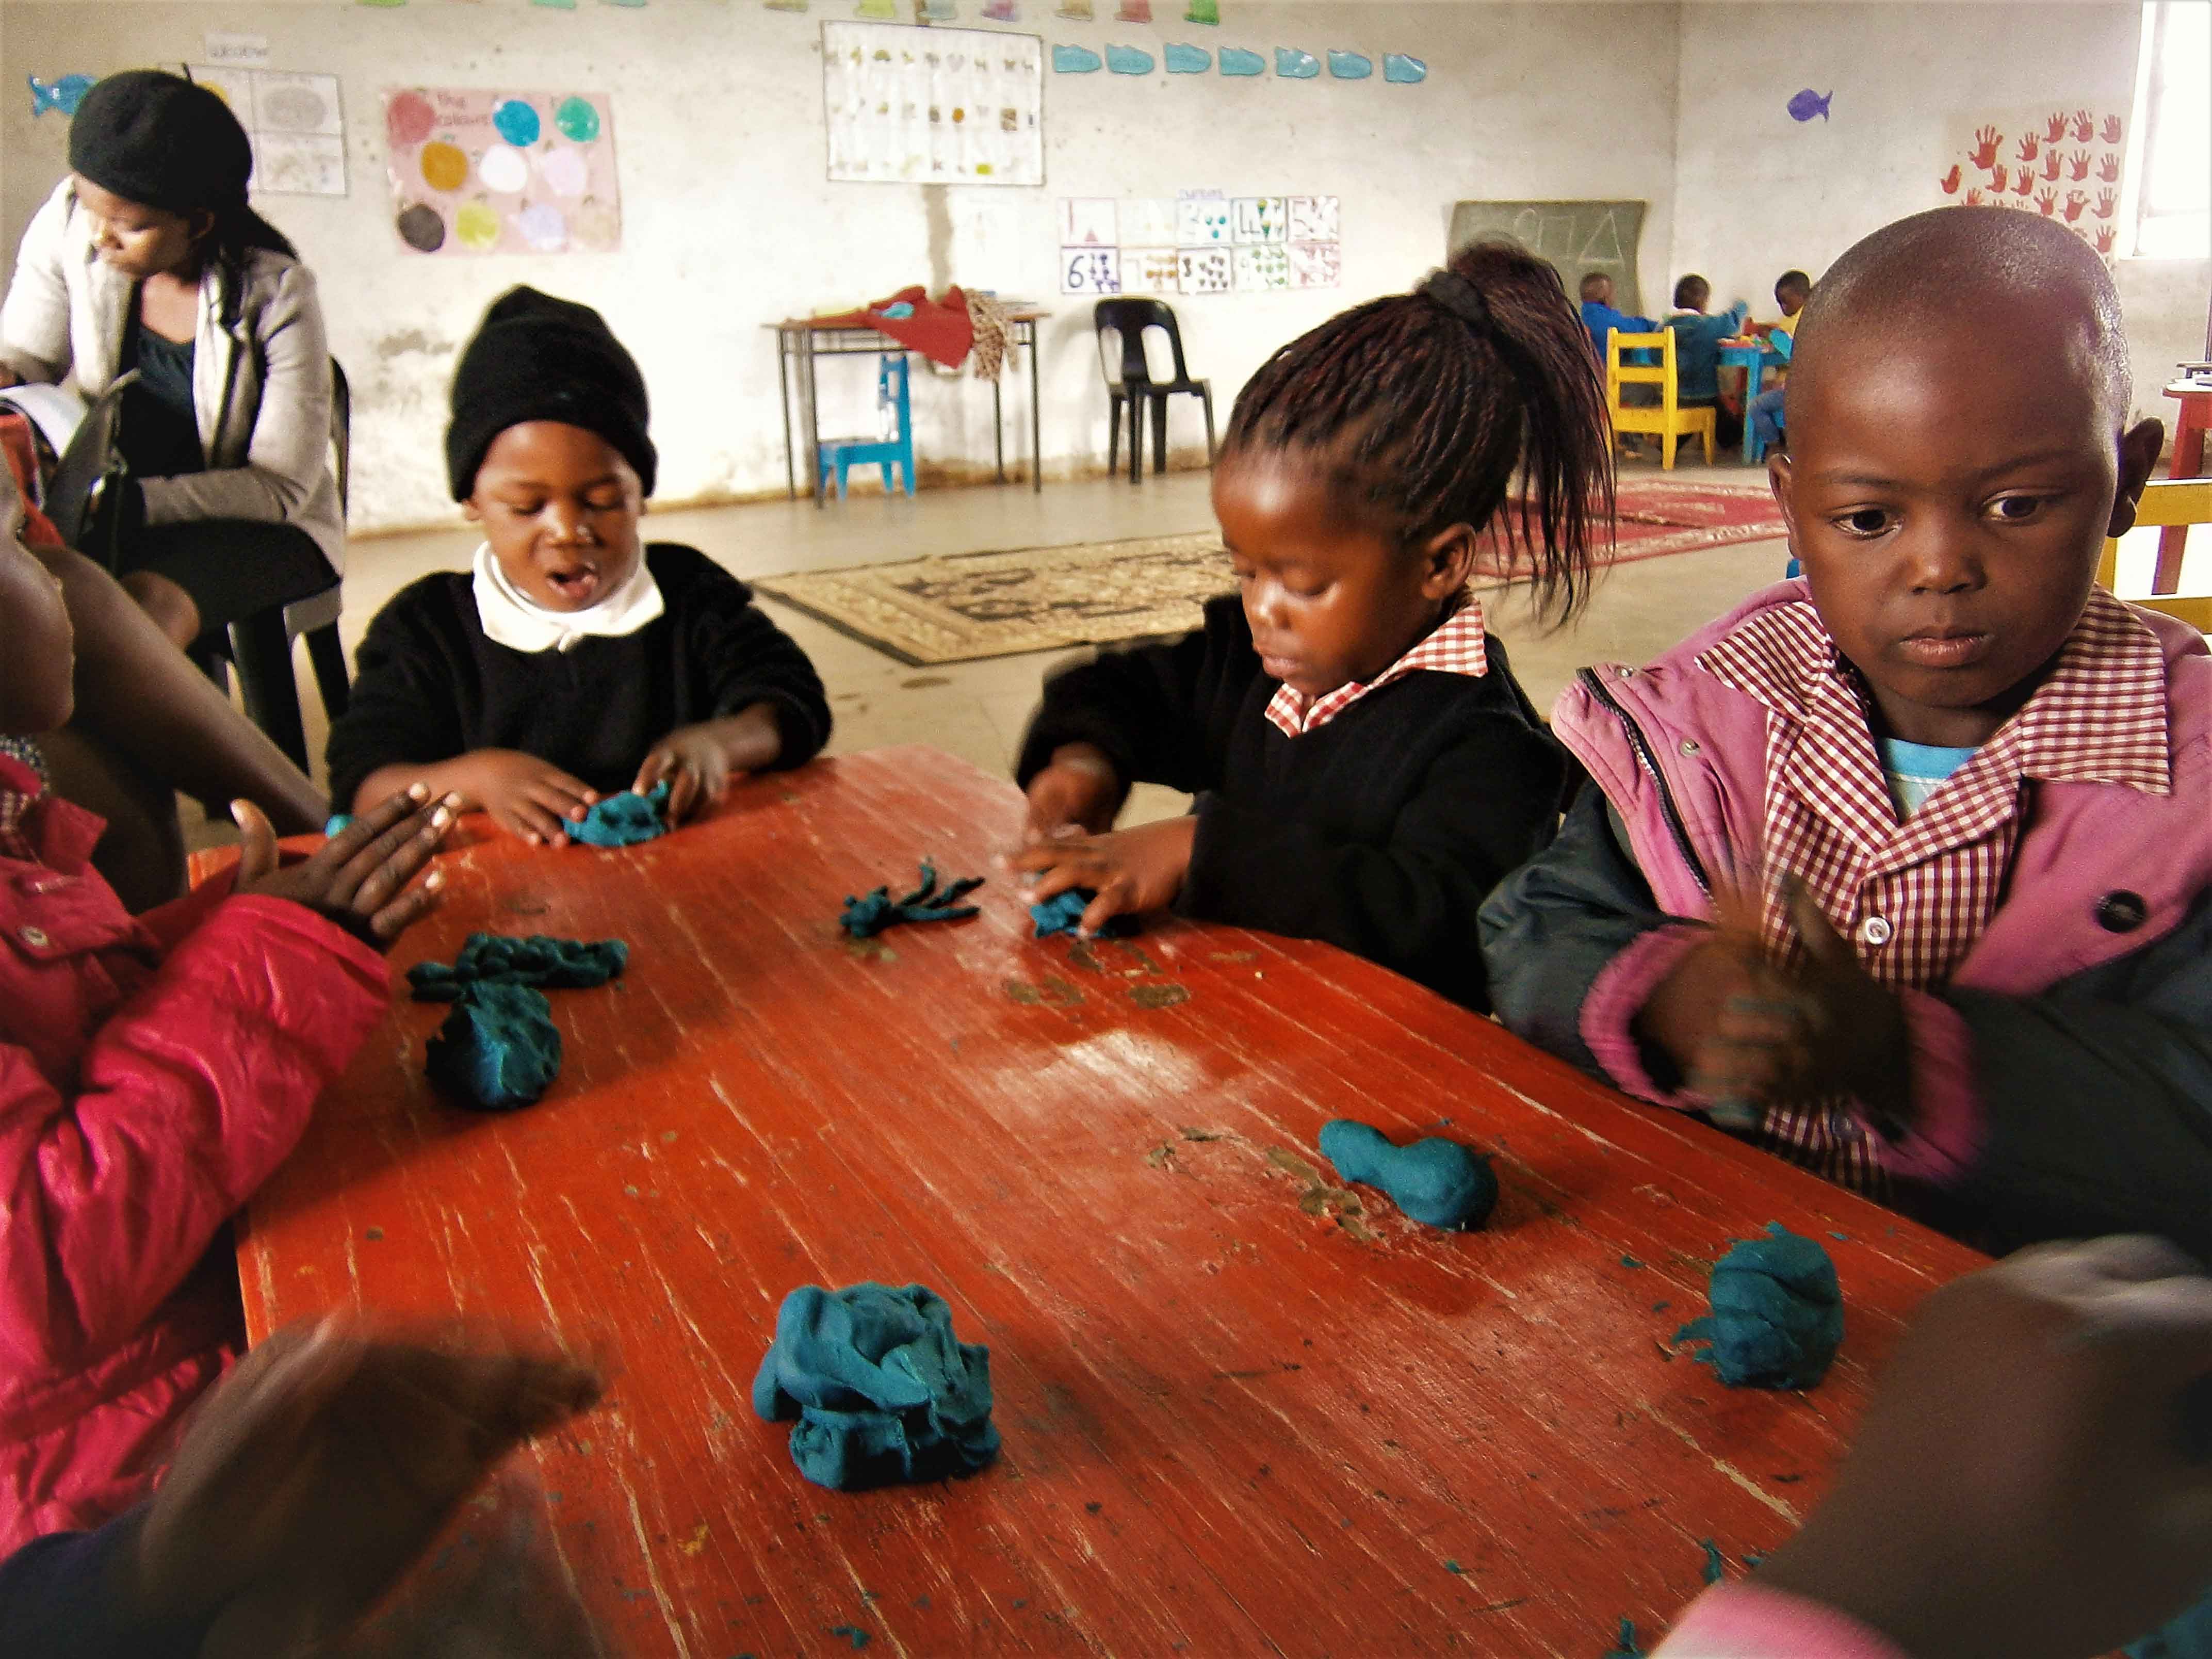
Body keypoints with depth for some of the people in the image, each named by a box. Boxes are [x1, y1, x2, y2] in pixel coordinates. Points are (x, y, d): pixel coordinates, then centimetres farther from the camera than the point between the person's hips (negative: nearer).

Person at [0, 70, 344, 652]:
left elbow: (283, 485, -17)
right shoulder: (68, 224, -8)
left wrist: (136, 503, -30)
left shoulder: (277, 295, -19)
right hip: (116, 504, 4)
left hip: (258, 524, -4)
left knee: (143, 610, -34)